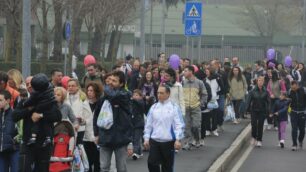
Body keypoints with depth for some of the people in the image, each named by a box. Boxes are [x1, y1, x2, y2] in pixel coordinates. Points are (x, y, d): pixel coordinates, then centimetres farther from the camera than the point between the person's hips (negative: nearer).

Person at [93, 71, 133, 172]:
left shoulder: (125, 96, -8)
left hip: (121, 138, -3)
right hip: (105, 138, 3)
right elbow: (96, 115, 8)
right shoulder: (103, 96, 3)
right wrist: (96, 133, 6)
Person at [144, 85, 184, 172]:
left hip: (169, 142, -3)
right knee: (152, 163, -5)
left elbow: (179, 125, -7)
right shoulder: (154, 107, 7)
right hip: (154, 141, 3)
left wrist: (178, 139, -15)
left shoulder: (174, 107, -4)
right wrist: (146, 138, 6)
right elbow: (148, 124, 11)